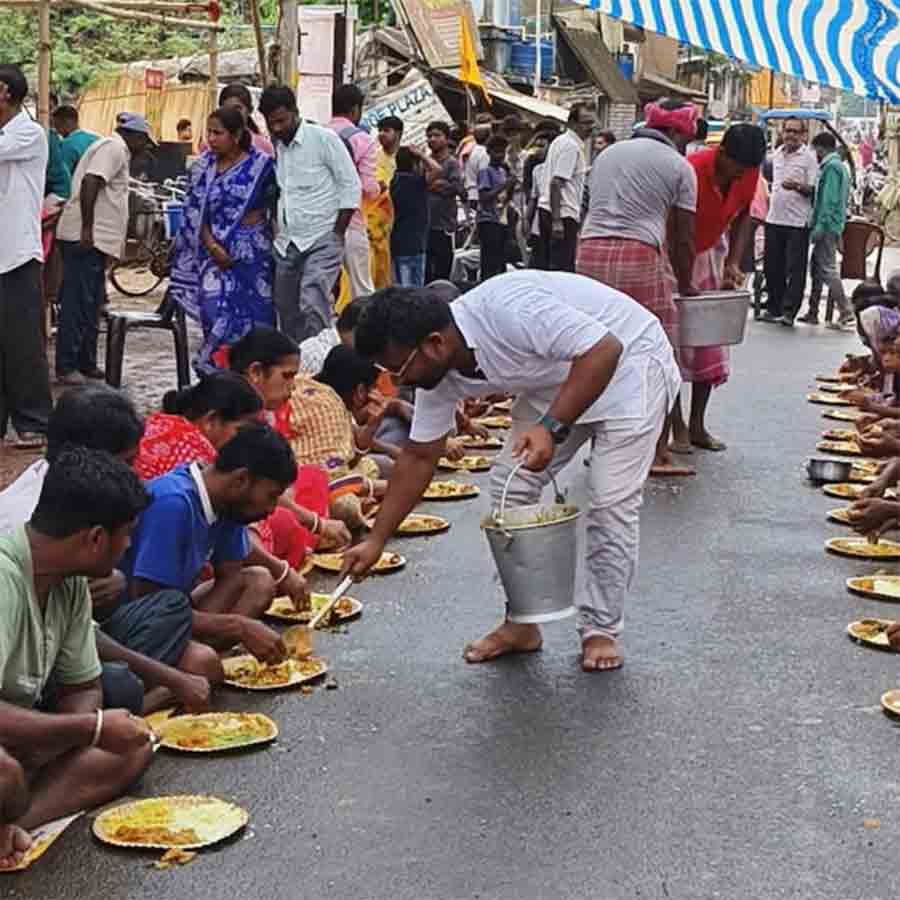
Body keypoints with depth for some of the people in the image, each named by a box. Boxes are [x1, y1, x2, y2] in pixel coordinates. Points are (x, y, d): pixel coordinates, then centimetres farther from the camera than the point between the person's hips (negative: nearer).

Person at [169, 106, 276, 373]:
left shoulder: (261, 165, -2)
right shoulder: (203, 166, 7)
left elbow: (260, 210, 4)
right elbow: (195, 212, 3)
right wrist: (212, 246, -11)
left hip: (249, 255, -2)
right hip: (214, 253, 2)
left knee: (248, 315, -2)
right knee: (216, 310, -6)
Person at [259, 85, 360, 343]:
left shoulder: (323, 138, -5)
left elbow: (351, 186, -5)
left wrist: (337, 233, -8)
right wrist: (273, 232, 7)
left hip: (321, 240, -6)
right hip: (285, 242, 6)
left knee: (313, 307, -18)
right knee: (287, 311, 9)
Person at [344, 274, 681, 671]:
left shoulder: (506, 309, -37)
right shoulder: (439, 372, -10)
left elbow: (604, 349, -37)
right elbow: (419, 456, 1)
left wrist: (552, 428, -42)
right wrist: (376, 540, 0)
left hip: (626, 358, -8)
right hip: (557, 379, 8)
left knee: (612, 502, -14)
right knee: (510, 486, 0)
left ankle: (602, 630, 1)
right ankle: (521, 622, 11)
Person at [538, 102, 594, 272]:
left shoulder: (561, 141, 19)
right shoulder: (572, 146, -13)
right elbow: (556, 183, -21)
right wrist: (557, 220, -25)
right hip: (563, 214, -10)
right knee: (561, 269, -10)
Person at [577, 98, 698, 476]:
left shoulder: (607, 153, 24)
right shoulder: (678, 166, 7)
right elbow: (683, 239, 7)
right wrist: (685, 286, 21)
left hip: (590, 251, 6)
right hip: (639, 254, -6)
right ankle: (658, 454, 3)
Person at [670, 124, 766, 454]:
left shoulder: (750, 172, -13)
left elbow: (743, 216, 2)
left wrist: (733, 263, -10)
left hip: (712, 251, 6)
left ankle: (698, 425, 11)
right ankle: (677, 428, -3)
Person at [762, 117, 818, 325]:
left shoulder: (809, 157, -5)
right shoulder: (776, 154, 14)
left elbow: (814, 190, -9)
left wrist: (797, 186, -26)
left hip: (797, 222, -6)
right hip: (774, 219, 6)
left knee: (795, 269, -5)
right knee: (772, 267, 9)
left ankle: (789, 311, -5)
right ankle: (773, 308, 19)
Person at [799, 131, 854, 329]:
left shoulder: (831, 167, -12)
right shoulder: (839, 166, 19)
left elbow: (829, 200, -19)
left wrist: (820, 226, -21)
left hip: (827, 226, -10)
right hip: (830, 226, 10)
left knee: (828, 269, -11)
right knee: (817, 267, 13)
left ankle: (846, 314, -14)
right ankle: (813, 313, 18)